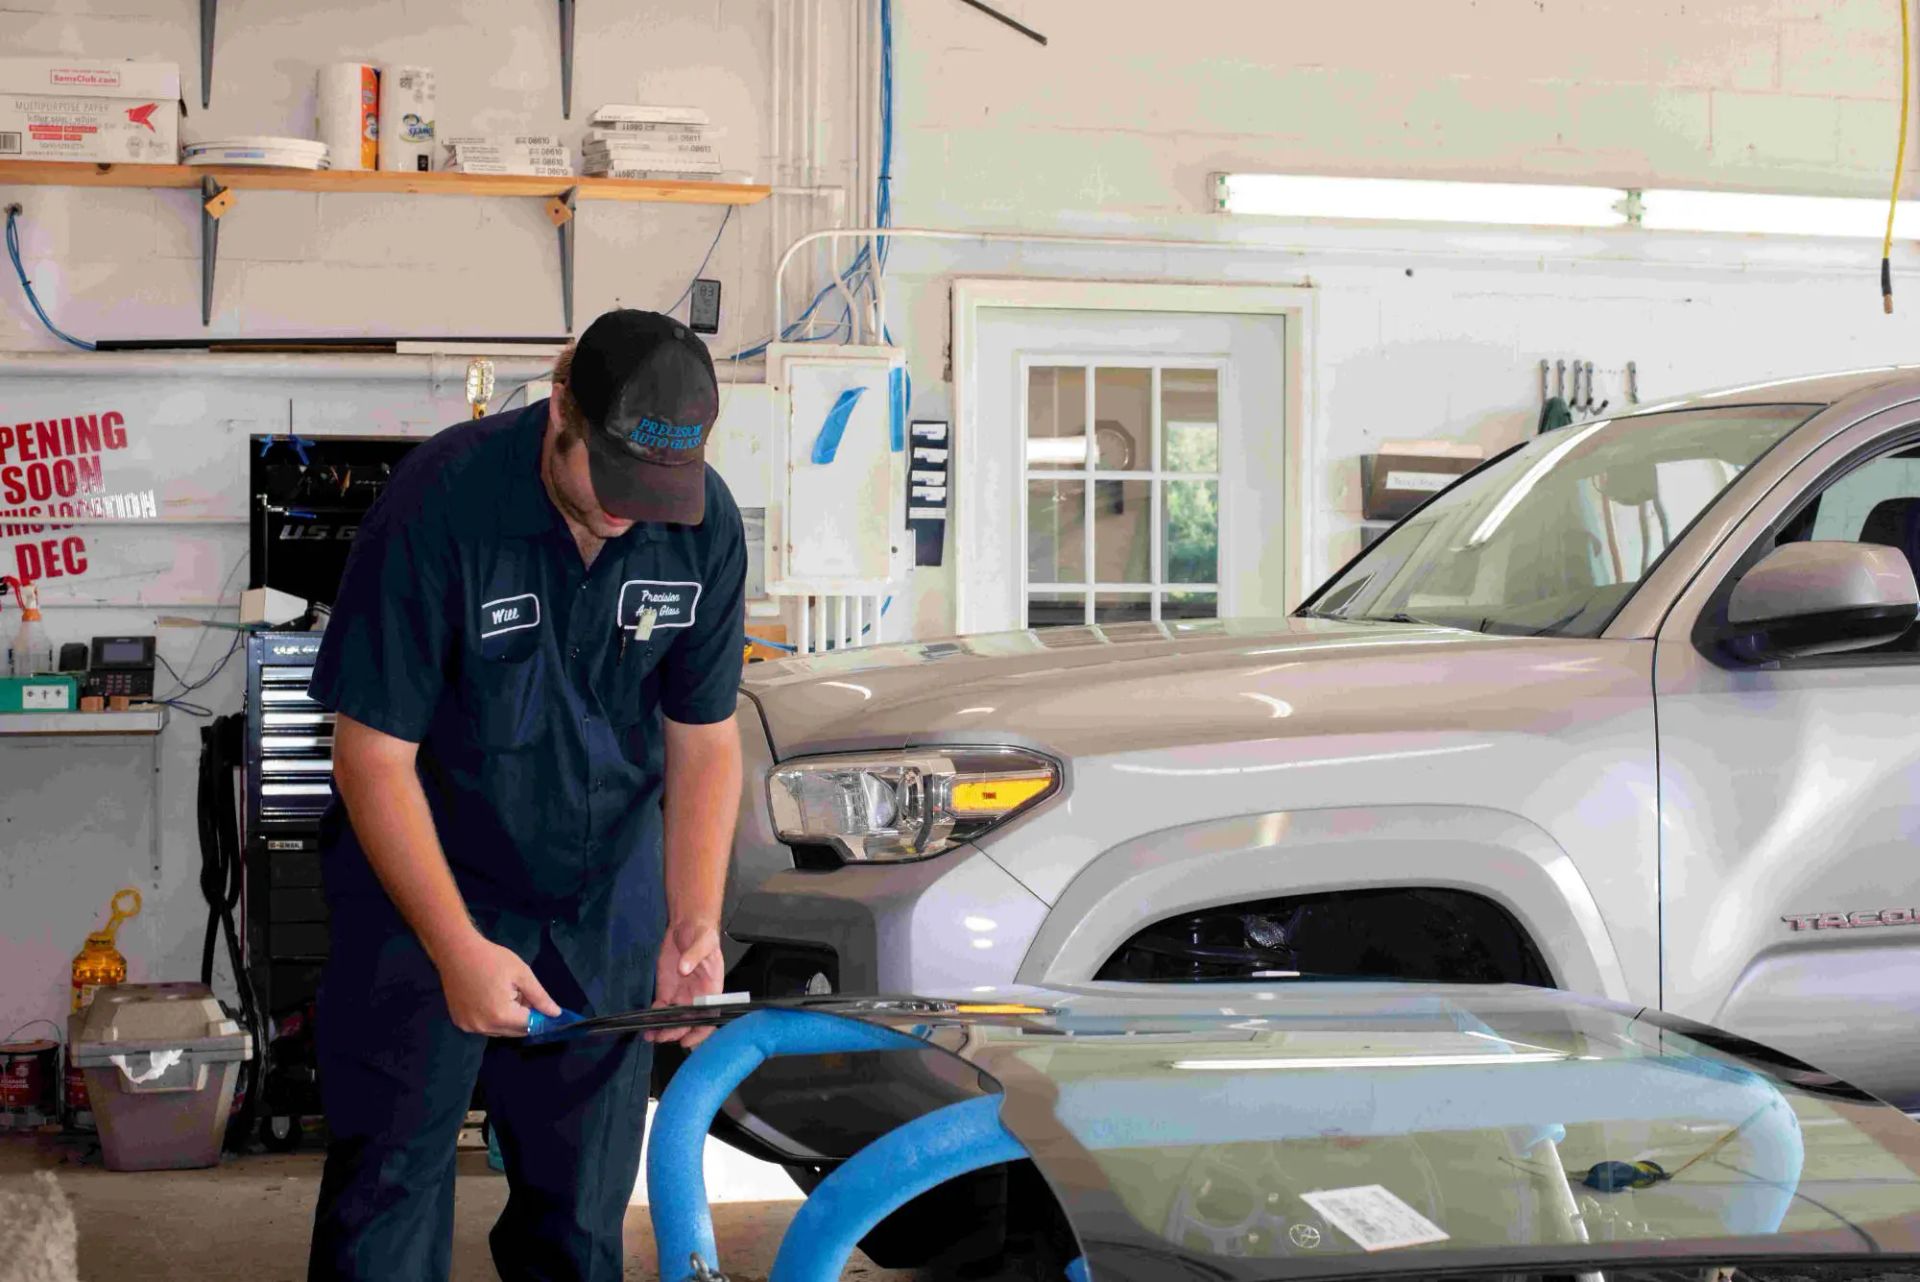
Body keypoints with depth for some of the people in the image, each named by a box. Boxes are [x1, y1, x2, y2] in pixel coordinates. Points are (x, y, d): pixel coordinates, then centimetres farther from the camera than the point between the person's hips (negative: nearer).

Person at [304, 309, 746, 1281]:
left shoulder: (704, 524, -13)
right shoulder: (443, 505, -25)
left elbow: (704, 738, -3)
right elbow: (374, 757, -20)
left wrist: (694, 925, -15)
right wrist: (458, 948, -25)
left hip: (606, 889, 4)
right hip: (425, 874, -3)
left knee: (583, 1200, 12)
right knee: (392, 1175, 0)